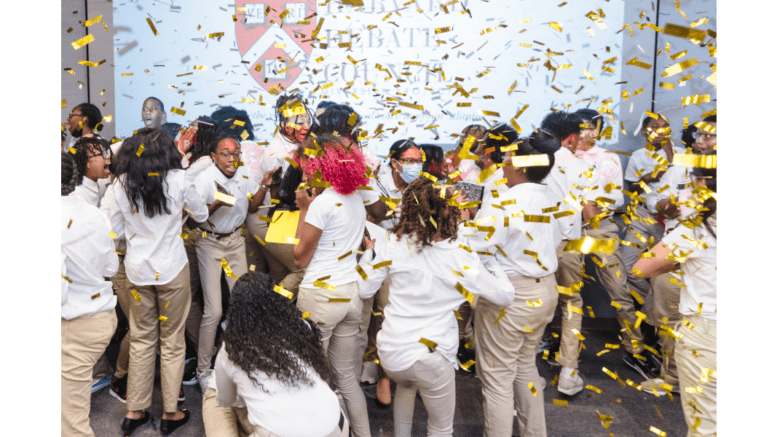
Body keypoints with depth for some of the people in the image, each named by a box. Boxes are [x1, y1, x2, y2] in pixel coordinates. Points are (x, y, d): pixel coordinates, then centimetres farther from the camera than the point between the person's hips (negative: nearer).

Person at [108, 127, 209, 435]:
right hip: (171, 268, -2)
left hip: (137, 269, 3)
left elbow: (116, 229, 7)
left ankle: (135, 412, 23)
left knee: (141, 340, 14)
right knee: (172, 340, 8)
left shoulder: (122, 184, -3)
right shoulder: (177, 180, -10)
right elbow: (201, 214, 5)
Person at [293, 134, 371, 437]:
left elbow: (300, 258, -9)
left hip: (321, 295, -8)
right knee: (345, 373, 18)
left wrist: (303, 210, -3)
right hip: (351, 292, 8)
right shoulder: (356, 200, 10)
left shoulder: (323, 202, -13)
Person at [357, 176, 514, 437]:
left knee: (406, 384, 39)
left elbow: (364, 290, 3)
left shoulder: (394, 245, -6)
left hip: (390, 354, 4)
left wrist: (369, 252, 17)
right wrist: (493, 264, 14)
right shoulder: (461, 257, -11)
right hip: (431, 355, -3)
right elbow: (505, 297, -3)